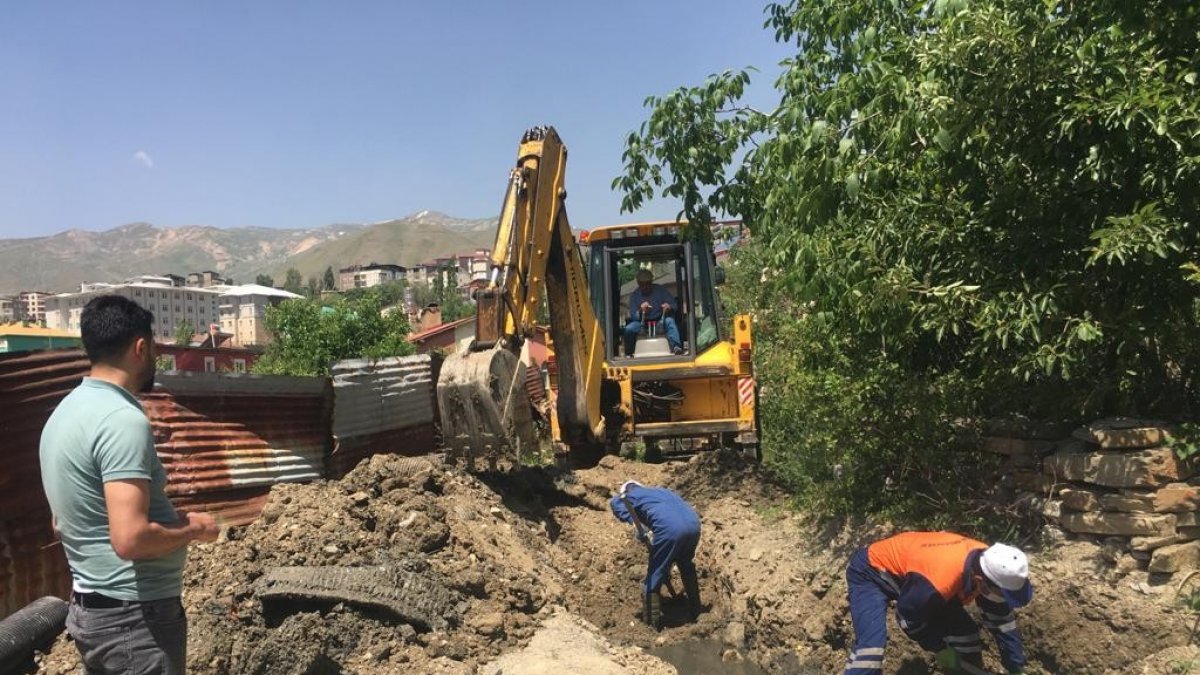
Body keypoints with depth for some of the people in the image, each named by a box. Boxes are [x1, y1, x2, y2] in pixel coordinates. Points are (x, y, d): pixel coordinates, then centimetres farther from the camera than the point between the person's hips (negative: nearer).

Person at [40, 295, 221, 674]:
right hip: (135, 617, -9)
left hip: (90, 608, 9)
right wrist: (192, 529, -12)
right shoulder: (123, 419, -22)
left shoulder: (66, 411, 8)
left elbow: (62, 524, 17)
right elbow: (130, 539, -30)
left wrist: (171, 521, 17)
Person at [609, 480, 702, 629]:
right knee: (687, 566, 33)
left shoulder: (632, 495, 21)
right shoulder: (660, 491, 38)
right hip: (693, 524, 7)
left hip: (669, 528, -6)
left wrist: (635, 522, -8)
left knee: (654, 577, 10)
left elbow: (615, 502, -2)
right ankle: (695, 610, 46)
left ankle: (652, 625, 16)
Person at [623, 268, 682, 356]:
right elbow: (633, 316, -8)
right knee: (628, 329, -28)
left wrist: (669, 307, -30)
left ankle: (676, 347, -50)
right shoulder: (634, 295, -1)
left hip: (660, 322, 0)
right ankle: (628, 354, -11)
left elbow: (674, 305, -5)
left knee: (669, 321, -32)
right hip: (642, 323, 0)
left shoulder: (660, 290, -3)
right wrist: (640, 311, -30)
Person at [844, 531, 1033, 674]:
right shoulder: (938, 581, -42)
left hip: (911, 573, 8)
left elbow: (1002, 621, 1)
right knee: (871, 645, -26)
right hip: (872, 571, -8)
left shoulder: (989, 564, -18)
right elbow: (909, 619, -20)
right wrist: (940, 648, -4)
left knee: (965, 631, 1)